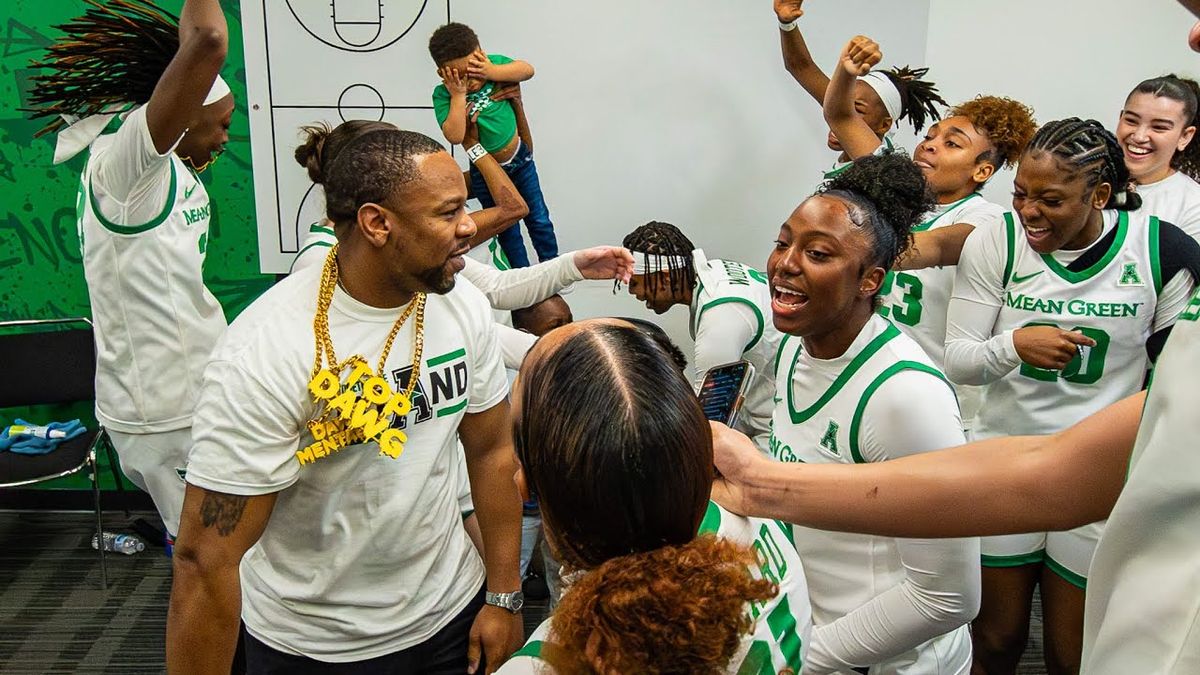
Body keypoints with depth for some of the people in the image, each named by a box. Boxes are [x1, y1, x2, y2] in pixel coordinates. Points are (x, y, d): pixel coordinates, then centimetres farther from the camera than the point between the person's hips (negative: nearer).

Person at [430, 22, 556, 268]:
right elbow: (455, 136, -31)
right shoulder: (443, 95, -21)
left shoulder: (494, 62, -14)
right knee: (508, 231, 13)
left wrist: (492, 72, -33)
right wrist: (458, 95, -34)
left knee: (539, 220, 16)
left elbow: (527, 70, -23)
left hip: (520, 159, 2)